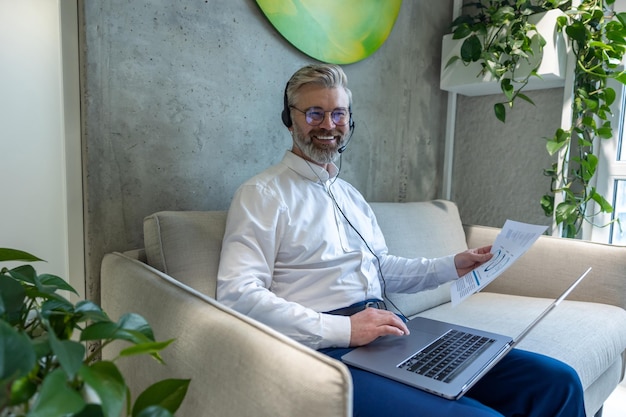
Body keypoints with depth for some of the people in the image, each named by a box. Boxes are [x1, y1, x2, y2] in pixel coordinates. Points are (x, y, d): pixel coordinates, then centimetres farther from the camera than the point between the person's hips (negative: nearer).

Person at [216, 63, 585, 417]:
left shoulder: (351, 195, 21)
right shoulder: (263, 194, -3)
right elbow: (238, 293, -15)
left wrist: (451, 266, 14)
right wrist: (342, 329, -22)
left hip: (391, 335, 7)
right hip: (328, 350, -6)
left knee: (557, 381, -3)